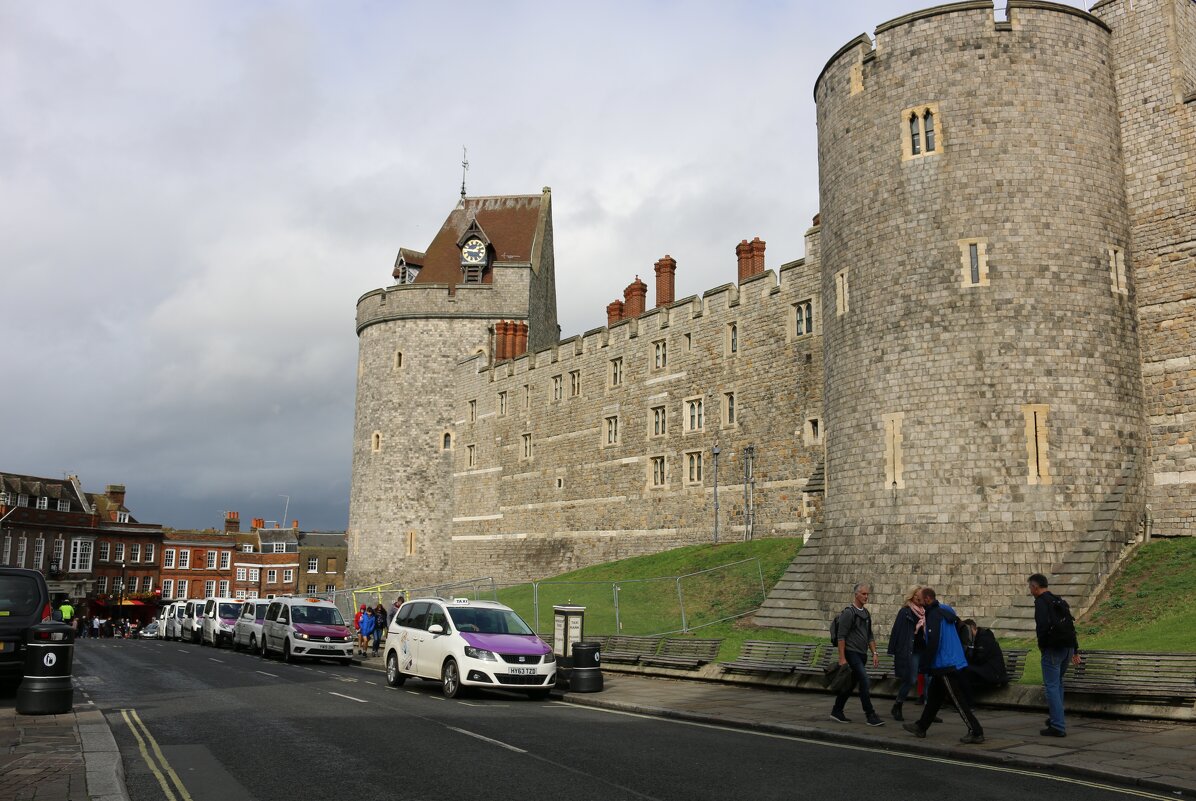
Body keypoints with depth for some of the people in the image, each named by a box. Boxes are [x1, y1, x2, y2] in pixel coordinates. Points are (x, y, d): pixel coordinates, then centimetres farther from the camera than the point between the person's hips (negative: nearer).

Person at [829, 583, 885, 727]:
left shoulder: (866, 614, 16)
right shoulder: (848, 612, -10)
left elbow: (870, 636, 23)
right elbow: (841, 636, -13)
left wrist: (874, 653, 12)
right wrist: (842, 658, -17)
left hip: (862, 655, 8)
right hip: (851, 653, -8)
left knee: (851, 684, 11)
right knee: (864, 681, -14)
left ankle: (836, 711, 20)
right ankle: (870, 715, -11)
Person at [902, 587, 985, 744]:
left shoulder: (934, 615, -18)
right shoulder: (945, 611, 12)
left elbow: (933, 643, -23)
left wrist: (926, 665, -15)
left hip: (945, 665, -10)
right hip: (953, 662, 10)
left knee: (958, 700, -5)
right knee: (933, 696, 17)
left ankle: (976, 732, -3)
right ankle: (921, 727, 25)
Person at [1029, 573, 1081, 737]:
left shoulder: (1041, 602, -10)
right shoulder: (1060, 601, 17)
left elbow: (1043, 626, -22)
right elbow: (1071, 626, 19)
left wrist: (1042, 645, -8)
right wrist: (1075, 651, 21)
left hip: (1053, 649, -9)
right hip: (1068, 647, 9)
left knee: (1051, 686, -5)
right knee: (1058, 682, 23)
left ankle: (1058, 726, -7)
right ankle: (1056, 718, 31)